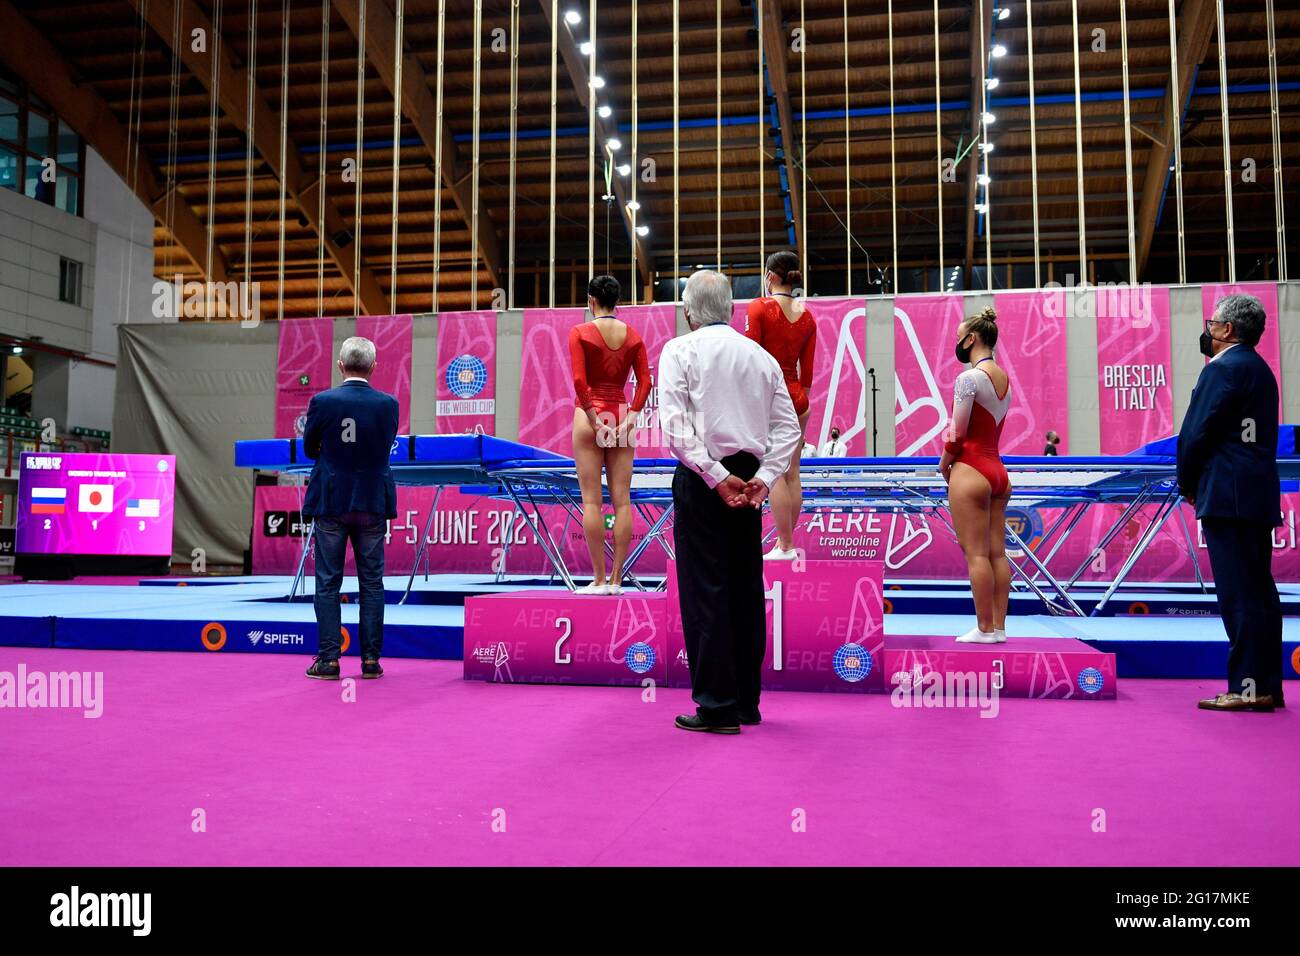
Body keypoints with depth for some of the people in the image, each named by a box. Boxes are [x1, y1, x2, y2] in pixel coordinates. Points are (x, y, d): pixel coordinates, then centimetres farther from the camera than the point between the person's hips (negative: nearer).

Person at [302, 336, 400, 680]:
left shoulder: (322, 401, -8)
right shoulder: (388, 404, -4)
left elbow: (309, 448, 5)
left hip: (331, 503, -1)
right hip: (373, 503, 1)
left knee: (327, 584, 6)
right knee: (372, 583, 8)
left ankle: (329, 660, 7)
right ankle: (371, 660, 10)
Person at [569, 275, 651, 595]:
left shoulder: (580, 332, -4)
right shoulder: (633, 335, 7)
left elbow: (579, 381, -13)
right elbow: (645, 382, -1)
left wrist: (593, 420, -10)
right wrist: (631, 417, -3)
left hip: (590, 415, -3)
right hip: (622, 415, 3)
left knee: (592, 501, 0)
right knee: (622, 500, 4)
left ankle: (599, 580, 0)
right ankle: (616, 579, 6)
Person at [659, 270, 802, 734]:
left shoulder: (681, 350, -2)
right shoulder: (761, 356, 13)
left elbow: (675, 424, -14)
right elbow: (789, 427, 6)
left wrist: (716, 478, -15)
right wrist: (763, 477, -1)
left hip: (703, 480, -5)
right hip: (749, 478, 5)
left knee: (705, 590, -2)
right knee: (747, 588, 11)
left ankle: (718, 705, -1)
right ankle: (747, 701, 19)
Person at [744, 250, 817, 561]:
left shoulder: (759, 308, -8)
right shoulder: (807, 317, 8)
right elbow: (807, 369, 9)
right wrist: (802, 401, 18)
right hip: (796, 395, 6)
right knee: (792, 473, 9)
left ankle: (785, 547, -4)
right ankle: (785, 543, 15)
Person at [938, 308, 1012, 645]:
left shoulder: (969, 377, -13)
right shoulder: (1004, 379, 14)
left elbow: (957, 433, -14)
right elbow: (992, 429, 13)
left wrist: (944, 463, 2)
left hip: (970, 470, -9)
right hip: (997, 471, 9)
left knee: (976, 553, -4)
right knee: (997, 552, 8)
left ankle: (985, 628, -1)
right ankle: (999, 627, 11)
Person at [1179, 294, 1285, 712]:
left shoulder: (1223, 368, -10)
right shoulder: (1260, 369, 20)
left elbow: (1196, 433, -14)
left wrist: (1188, 485, 0)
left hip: (1227, 496, -10)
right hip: (1258, 494, 10)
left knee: (1239, 595, -8)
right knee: (1259, 591, 10)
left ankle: (1248, 688, -7)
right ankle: (1267, 685, 15)